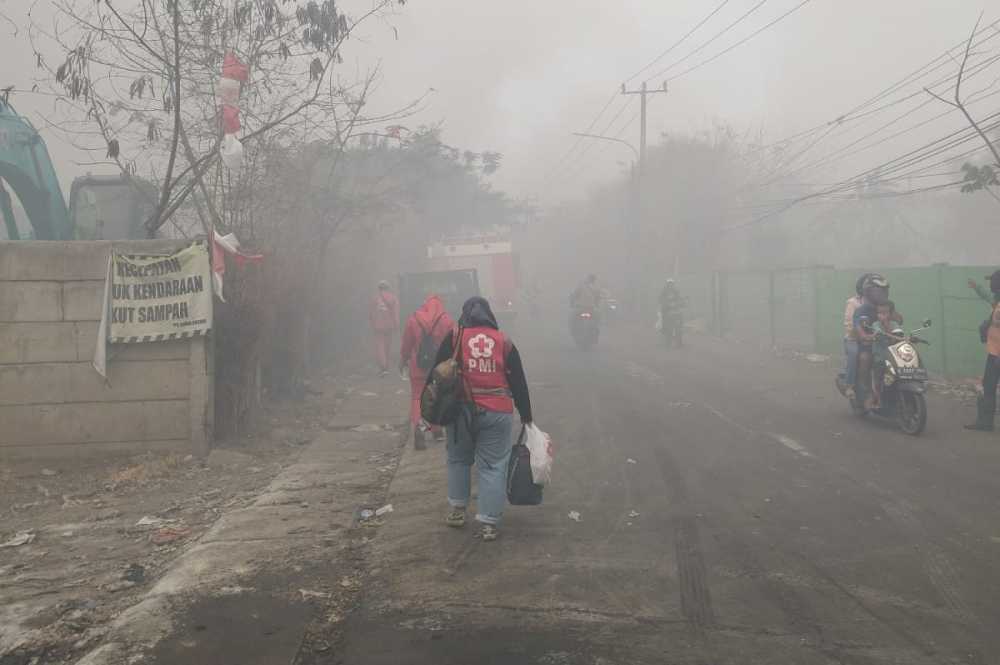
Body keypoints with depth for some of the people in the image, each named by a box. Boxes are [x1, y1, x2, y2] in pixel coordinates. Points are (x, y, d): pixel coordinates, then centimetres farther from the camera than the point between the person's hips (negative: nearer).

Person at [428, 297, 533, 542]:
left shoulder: (454, 337, 1)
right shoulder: (504, 342, 4)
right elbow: (519, 383, 5)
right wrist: (526, 417, 12)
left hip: (461, 410, 0)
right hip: (497, 414, 0)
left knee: (458, 459, 21)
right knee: (493, 467, 5)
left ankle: (457, 511, 26)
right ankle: (489, 524, 4)